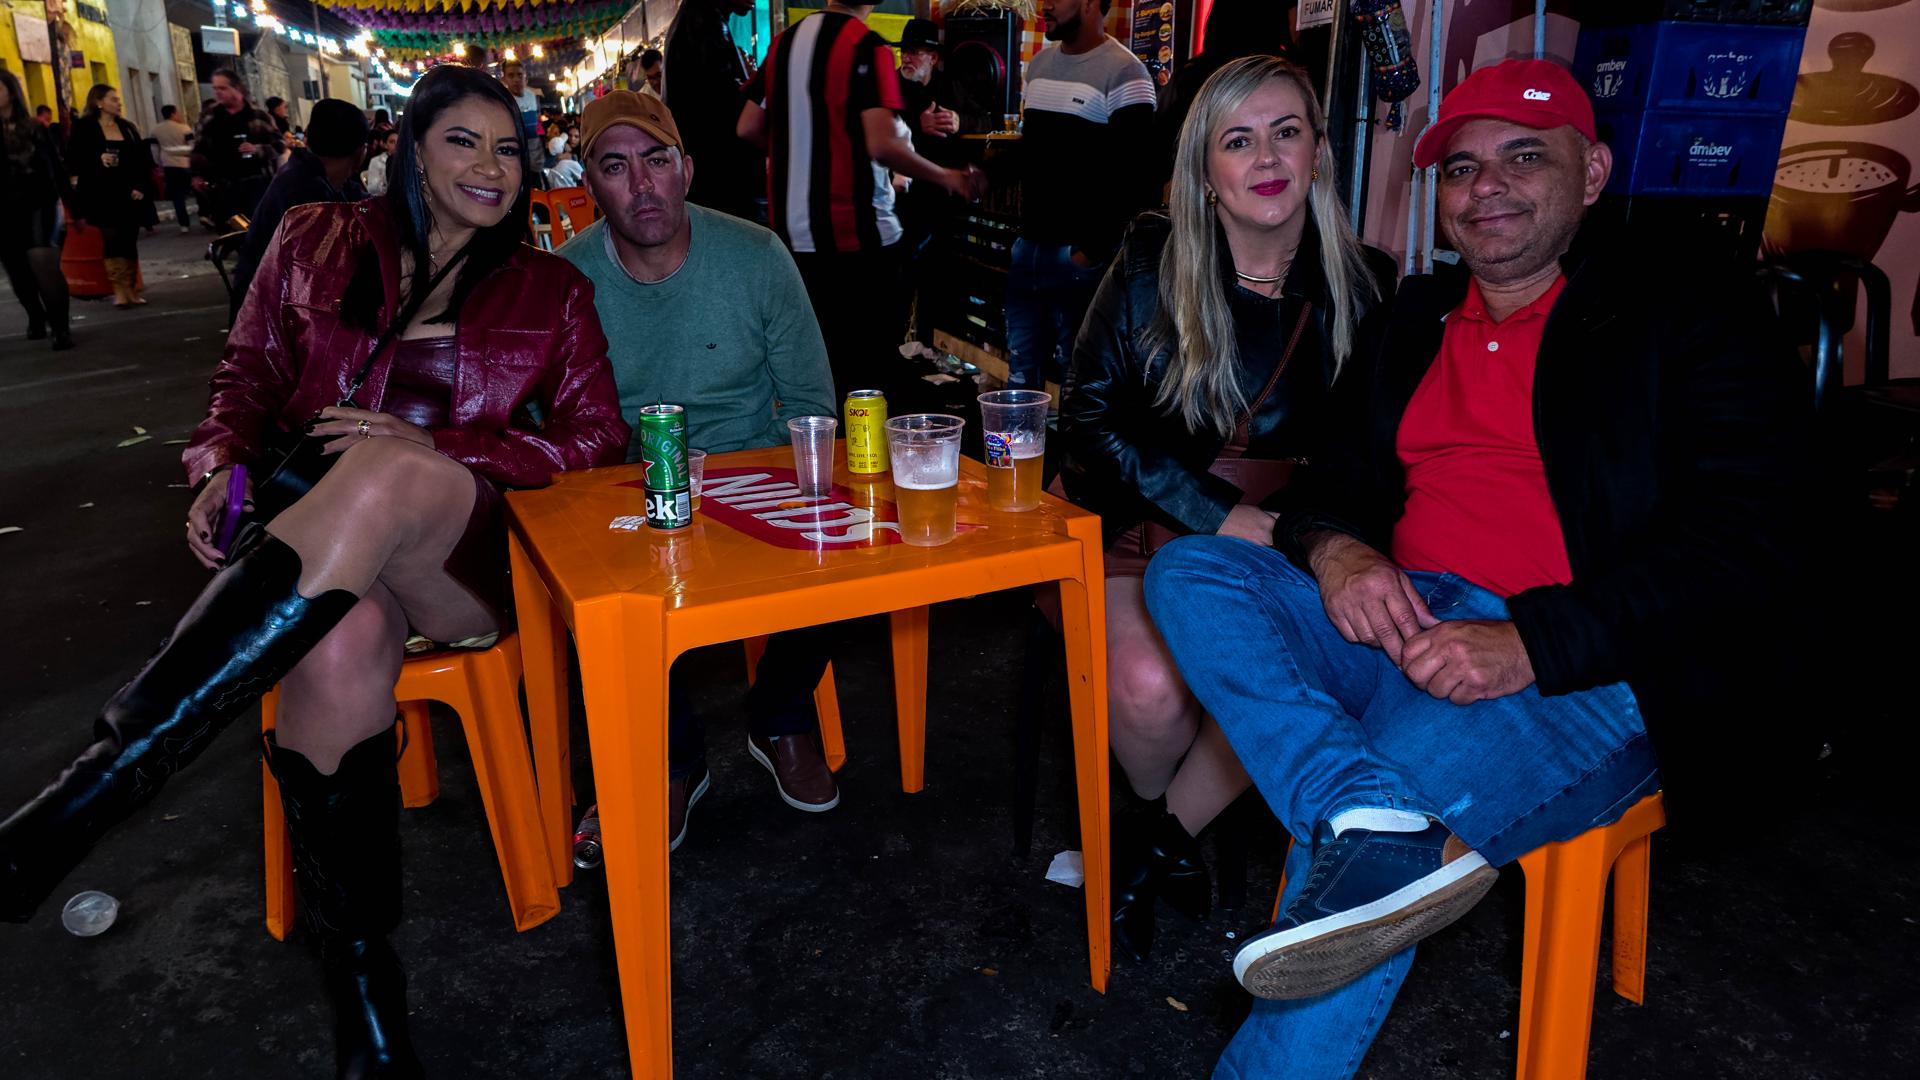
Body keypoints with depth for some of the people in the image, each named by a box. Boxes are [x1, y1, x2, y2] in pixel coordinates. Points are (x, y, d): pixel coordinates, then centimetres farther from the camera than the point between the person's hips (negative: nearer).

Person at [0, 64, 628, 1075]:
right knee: (341, 641, -35)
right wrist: (222, 463, -5)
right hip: (314, 539, 2)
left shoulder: (551, 290, 12)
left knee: (385, 475, -37)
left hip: (464, 558, -1)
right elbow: (248, 374, 19)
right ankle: (364, 996, -26)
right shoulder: (316, 244, 17)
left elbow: (596, 436, 3)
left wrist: (431, 452, -10)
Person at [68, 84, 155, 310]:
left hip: (129, 196, 4)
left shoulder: (127, 127, 14)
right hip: (101, 197, -4)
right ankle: (119, 291, -6)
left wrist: (141, 187, -1)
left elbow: (143, 160, 11)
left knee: (130, 243, 5)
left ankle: (132, 290, 11)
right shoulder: (84, 128, 0)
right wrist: (97, 160, -20)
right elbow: (73, 159, -4)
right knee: (113, 242, -8)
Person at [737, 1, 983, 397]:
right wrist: (947, 177, -8)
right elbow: (883, 145, -21)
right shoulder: (866, 46, -11)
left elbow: (749, 129, 11)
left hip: (793, 230, 7)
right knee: (870, 365, 3)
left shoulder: (784, 41, 9)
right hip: (855, 233, -7)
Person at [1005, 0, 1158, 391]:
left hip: (1080, 252, -7)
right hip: (1028, 244, 7)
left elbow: (1131, 176, -14)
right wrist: (1022, 223, 14)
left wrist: (1094, 249, -15)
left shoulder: (1123, 72, -10)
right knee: (1020, 371, 12)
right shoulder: (1038, 63, 15)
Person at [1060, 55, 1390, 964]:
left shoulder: (1360, 288, 2)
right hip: (1138, 531, -1)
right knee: (1151, 684, -30)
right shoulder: (1153, 263, -2)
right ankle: (1165, 830, 8)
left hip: (1274, 547, 2)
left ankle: (1149, 850, 1)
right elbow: (1089, 415, -7)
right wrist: (1219, 514, -16)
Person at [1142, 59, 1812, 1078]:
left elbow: (1747, 549, -9)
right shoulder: (1412, 325, 19)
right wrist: (1333, 549, -9)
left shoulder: (1693, 318, 2)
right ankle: (1377, 828, -33)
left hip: (1586, 677, -6)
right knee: (1186, 568, -18)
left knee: (1359, 872, -32)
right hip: (1399, 627, 6)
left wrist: (1530, 645, -24)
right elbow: (1334, 483, 18)